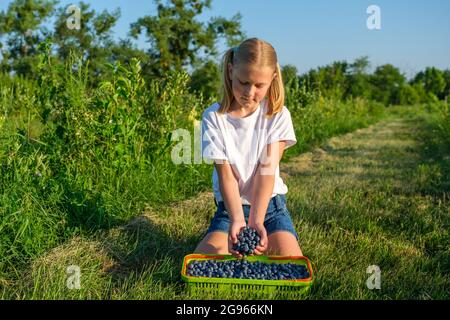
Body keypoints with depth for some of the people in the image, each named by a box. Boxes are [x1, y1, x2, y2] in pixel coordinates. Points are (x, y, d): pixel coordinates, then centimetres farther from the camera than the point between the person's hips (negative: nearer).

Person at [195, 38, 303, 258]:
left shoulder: (278, 115, -7)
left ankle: (262, 244, 12)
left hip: (270, 205, 0)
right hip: (230, 206, 0)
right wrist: (237, 220, -29)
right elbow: (225, 174, -15)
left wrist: (256, 221, -28)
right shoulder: (213, 117, -9)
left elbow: (268, 170, -16)